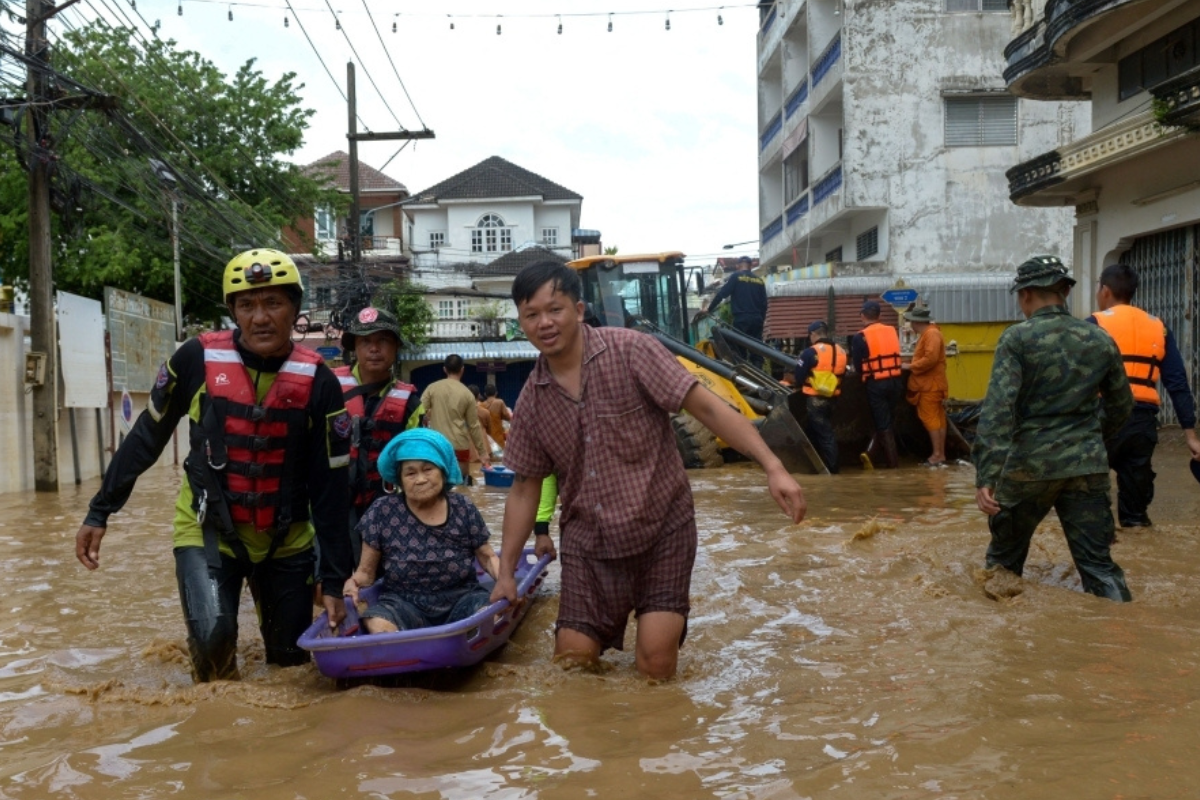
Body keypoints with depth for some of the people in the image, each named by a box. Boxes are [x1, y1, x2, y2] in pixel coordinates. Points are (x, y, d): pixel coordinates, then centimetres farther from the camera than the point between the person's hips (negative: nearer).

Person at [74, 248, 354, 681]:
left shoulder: (318, 382, -12)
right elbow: (147, 436, 1)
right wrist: (100, 511, 4)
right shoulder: (197, 358, -12)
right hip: (207, 527, -1)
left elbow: (331, 485, -9)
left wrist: (334, 578, -9)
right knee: (212, 634, -21)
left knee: (291, 658, 9)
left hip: (286, 536, 1)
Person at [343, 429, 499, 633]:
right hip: (403, 603, -1)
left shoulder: (463, 509, -1)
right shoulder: (382, 512, -5)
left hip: (461, 599, 1)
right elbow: (366, 571, 1)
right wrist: (353, 583, -22)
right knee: (377, 625, -33)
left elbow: (488, 556, 8)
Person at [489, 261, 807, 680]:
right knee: (571, 664, 4)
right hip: (588, 541, 4)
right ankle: (604, 633, 35)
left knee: (655, 667, -7)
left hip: (661, 529, -3)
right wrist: (506, 572, 8)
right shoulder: (531, 400, 0)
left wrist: (773, 467, -25)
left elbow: (706, 407, -15)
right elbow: (525, 488, 9)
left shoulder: (629, 351, -13)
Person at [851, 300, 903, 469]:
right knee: (886, 421, 17)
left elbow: (858, 367, -6)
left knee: (883, 424, 6)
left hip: (876, 384, -4)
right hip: (895, 381, 4)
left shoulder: (860, 338, -9)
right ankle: (871, 454, 10)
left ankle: (892, 461, 8)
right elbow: (896, 357, 13)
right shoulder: (892, 331, 5)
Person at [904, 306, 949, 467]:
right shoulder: (927, 334, 18)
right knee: (937, 419, 10)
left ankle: (937, 455, -7)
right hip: (929, 384, 10)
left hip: (931, 385, -10)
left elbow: (930, 358, -24)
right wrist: (913, 366, 3)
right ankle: (940, 454, 13)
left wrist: (910, 367, -16)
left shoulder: (932, 334, -14)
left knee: (931, 419, -8)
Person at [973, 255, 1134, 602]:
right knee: (1098, 565, 7)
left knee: (1004, 559, 16)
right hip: (1086, 466, 3)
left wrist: (985, 475, -21)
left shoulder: (1017, 339, -8)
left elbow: (998, 408, -18)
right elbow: (1121, 405, 16)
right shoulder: (1100, 341, 5)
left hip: (1029, 465, -3)